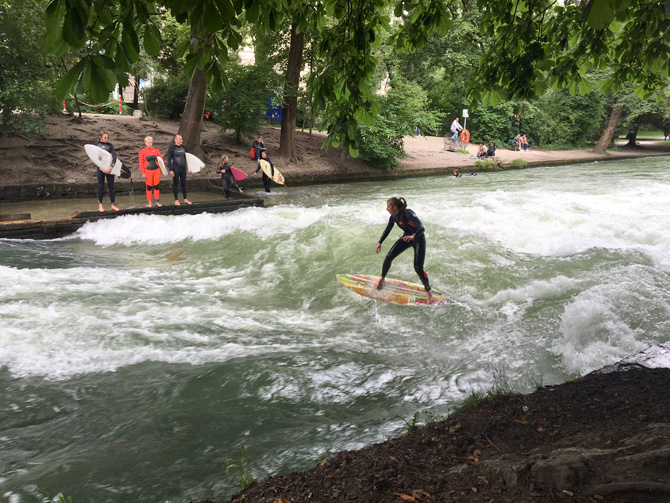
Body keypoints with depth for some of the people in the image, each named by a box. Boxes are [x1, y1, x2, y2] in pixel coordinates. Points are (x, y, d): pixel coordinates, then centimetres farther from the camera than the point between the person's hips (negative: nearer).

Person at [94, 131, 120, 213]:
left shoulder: (110, 145, 5)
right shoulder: (96, 145, 4)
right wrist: (100, 168, -14)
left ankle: (113, 204, 7)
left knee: (111, 186, 2)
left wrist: (111, 167, -20)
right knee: (100, 186, 1)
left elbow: (114, 156, -7)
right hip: (100, 168, -1)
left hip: (109, 168, 1)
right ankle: (100, 205, 6)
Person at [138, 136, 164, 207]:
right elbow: (141, 163, -1)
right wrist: (143, 173, -7)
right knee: (149, 187, 1)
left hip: (157, 170, 2)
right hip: (148, 171, -2)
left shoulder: (156, 150, 5)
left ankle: (157, 202, 12)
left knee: (156, 186, 4)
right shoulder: (142, 151, 0)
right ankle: (149, 203, 8)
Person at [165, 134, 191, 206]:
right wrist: (170, 170, -13)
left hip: (183, 168, 5)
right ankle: (176, 200, 9)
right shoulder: (171, 149, -5)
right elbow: (168, 159, -6)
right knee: (175, 184, 2)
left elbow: (187, 157, 18)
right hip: (175, 169, -5)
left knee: (184, 183, 8)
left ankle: (185, 199, 15)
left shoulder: (183, 148, 10)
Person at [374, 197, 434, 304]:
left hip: (419, 240, -6)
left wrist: (413, 236, -56)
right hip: (407, 238, 6)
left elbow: (422, 228, -39)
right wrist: (380, 242, 11)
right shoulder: (394, 217, -10)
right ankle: (382, 278, 19)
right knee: (389, 257, -5)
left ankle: (428, 292, 2)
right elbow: (387, 230, 9)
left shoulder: (409, 214, -31)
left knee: (418, 268, -14)